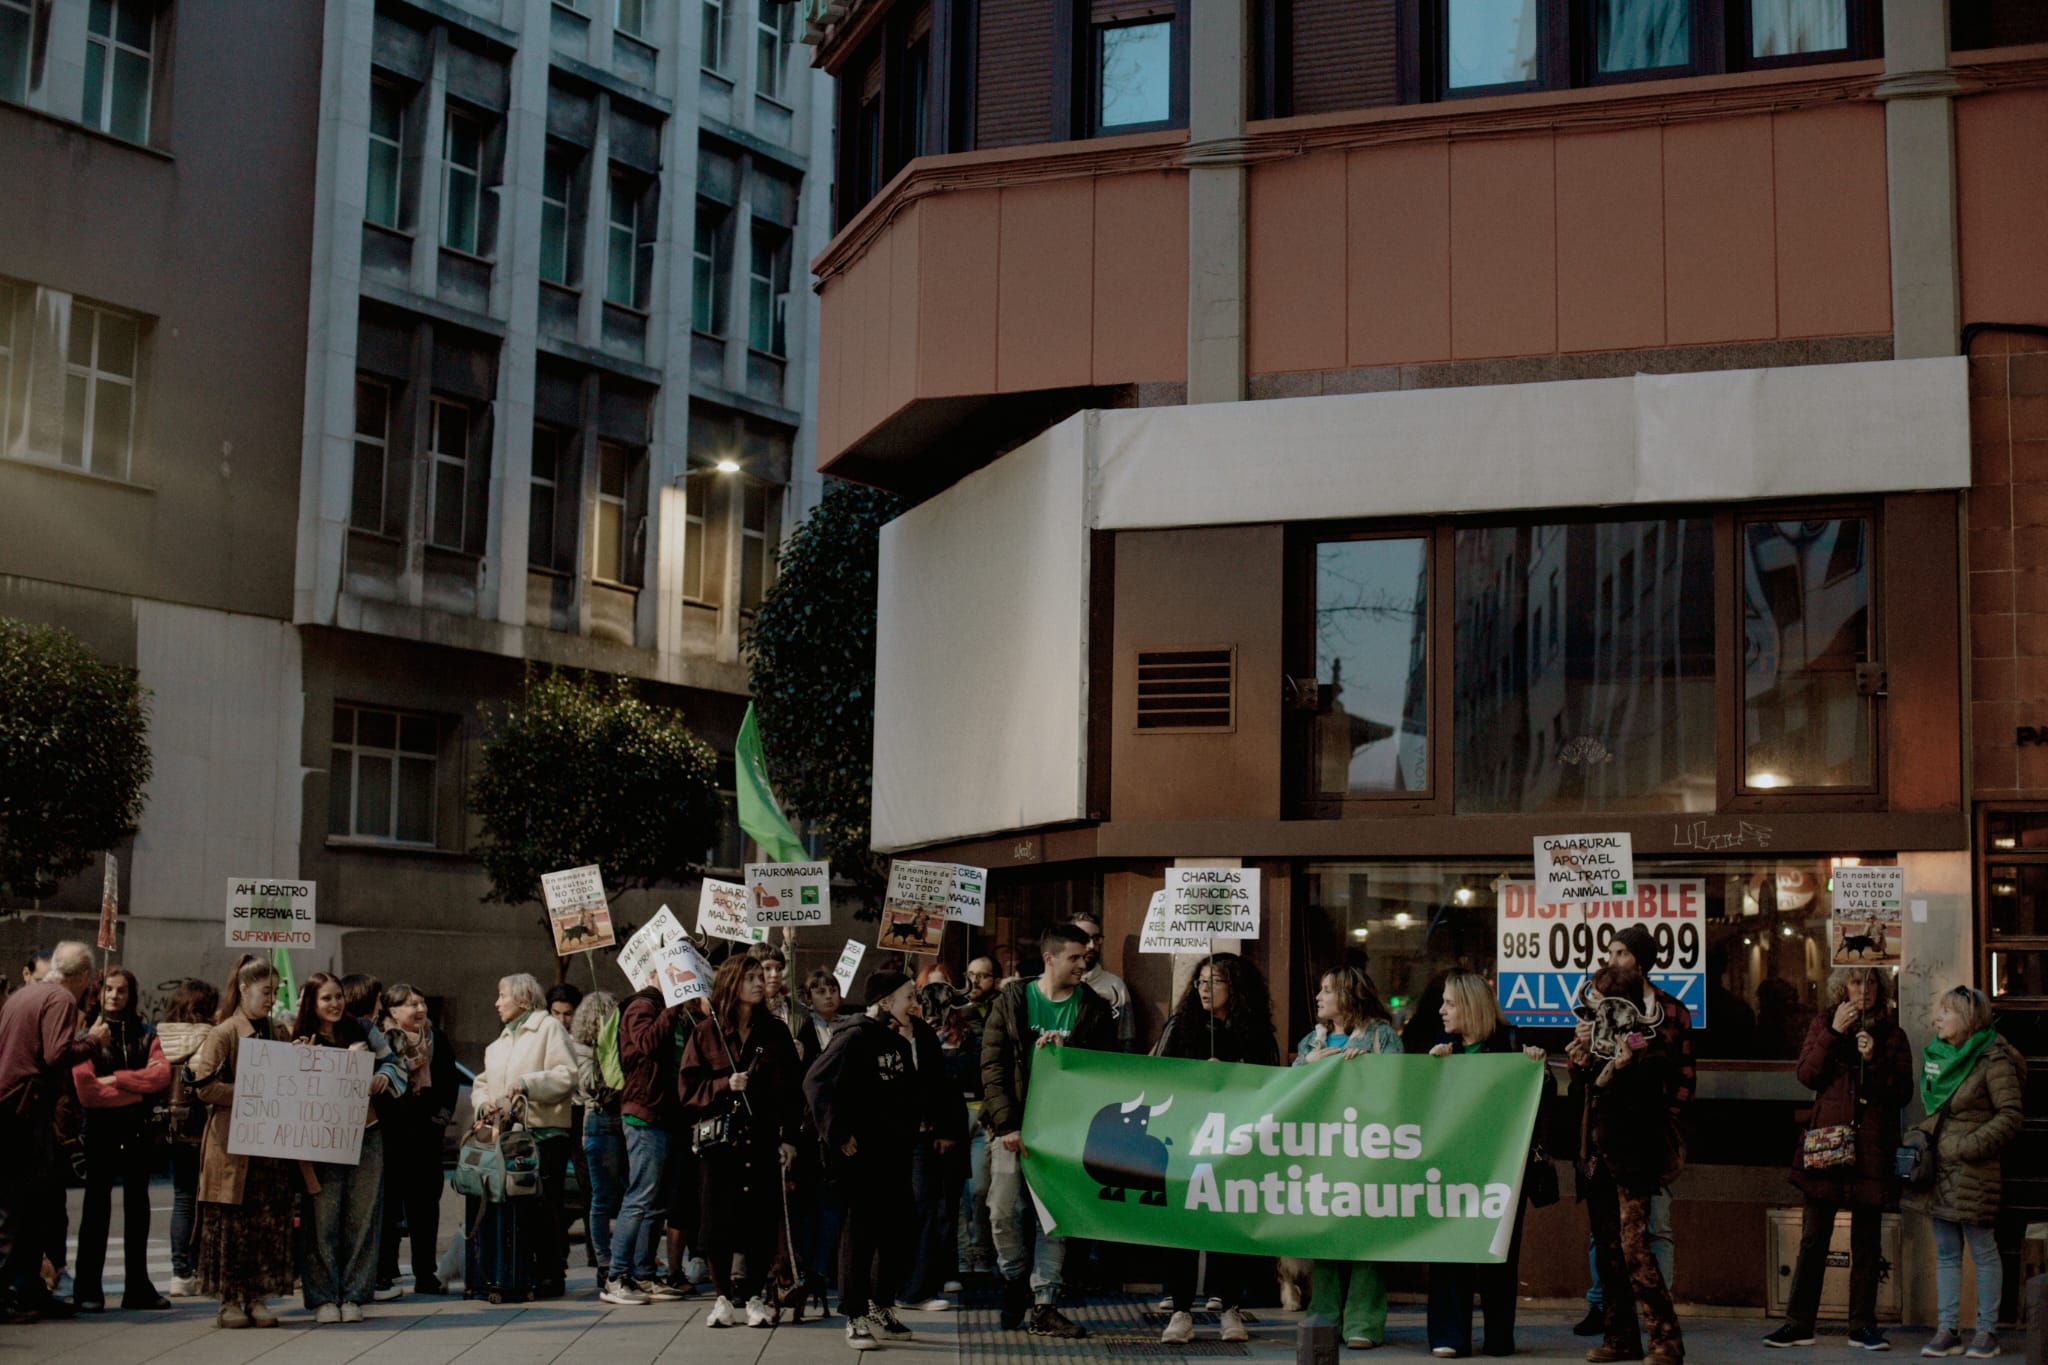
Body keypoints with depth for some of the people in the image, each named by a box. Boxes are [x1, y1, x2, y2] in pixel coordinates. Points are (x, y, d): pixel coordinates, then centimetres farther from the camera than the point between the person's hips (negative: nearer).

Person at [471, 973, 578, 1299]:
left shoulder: (548, 1028, 1)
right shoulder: (499, 1042, 25)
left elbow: (567, 1076, -10)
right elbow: (481, 1082, 21)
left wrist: (528, 1084, -18)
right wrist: (484, 1102, -1)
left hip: (544, 1133, -7)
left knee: (544, 1205, -8)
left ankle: (551, 1275, -4)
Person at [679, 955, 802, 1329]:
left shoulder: (776, 1032, 8)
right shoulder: (706, 1032, 3)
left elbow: (791, 1089, 6)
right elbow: (689, 1088, 1)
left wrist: (789, 1138, -2)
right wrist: (725, 1085, -15)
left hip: (763, 1140, 1)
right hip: (719, 1139, -1)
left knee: (762, 1222, 1)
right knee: (717, 1224, 0)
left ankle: (756, 1298, 14)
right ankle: (723, 1298, 14)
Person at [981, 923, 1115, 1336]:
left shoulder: (1094, 1010, 3)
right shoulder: (1012, 1001, 1)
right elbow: (993, 1066, -3)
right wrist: (1007, 1125, -11)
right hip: (1014, 1126, -1)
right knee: (1003, 1213, -2)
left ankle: (1044, 1306, 8)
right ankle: (1016, 1281, 23)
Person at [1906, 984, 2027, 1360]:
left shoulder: (1993, 1060, -11)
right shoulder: (1936, 1055, 11)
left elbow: (2011, 1115, -13)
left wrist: (1971, 1146, -18)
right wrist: (1923, 1135, 8)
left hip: (1975, 1172, -7)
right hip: (1939, 1170, 7)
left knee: (1983, 1252, 2)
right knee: (1946, 1254, 10)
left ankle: (1987, 1331, 10)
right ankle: (1948, 1330, 14)